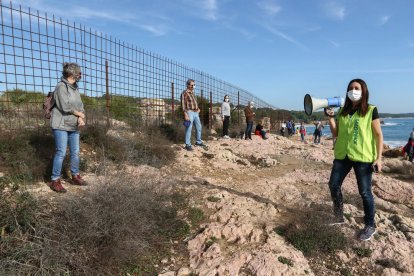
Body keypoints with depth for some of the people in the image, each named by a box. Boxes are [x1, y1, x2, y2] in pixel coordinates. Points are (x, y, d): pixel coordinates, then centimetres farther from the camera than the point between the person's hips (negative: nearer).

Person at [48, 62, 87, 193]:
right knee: (61, 152, -8)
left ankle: (75, 177, 22)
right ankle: (55, 181, 2)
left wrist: (81, 119, -10)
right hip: (61, 125, -7)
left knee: (75, 152, 10)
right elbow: (65, 107, -20)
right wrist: (79, 114, -6)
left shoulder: (75, 88, 12)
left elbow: (80, 106, 7)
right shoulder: (61, 86, -12)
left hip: (73, 126, 7)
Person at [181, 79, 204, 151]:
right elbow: (183, 105, -14)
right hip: (189, 112, -8)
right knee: (189, 129, -7)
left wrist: (198, 109, 15)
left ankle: (198, 142, 27)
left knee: (199, 127, 13)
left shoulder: (192, 92, 16)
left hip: (196, 113, 8)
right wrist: (186, 115, -21)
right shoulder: (184, 93, -8)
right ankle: (188, 145, -1)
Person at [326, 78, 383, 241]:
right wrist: (330, 117, -2)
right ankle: (339, 217, 27)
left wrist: (378, 158, -9)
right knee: (333, 185, 6)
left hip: (363, 157, -5)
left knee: (364, 192, 2)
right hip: (342, 155, 5)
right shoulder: (342, 111, 10)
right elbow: (335, 134, 10)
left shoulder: (371, 110, -2)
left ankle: (370, 226, 21)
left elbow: (378, 135, -3)